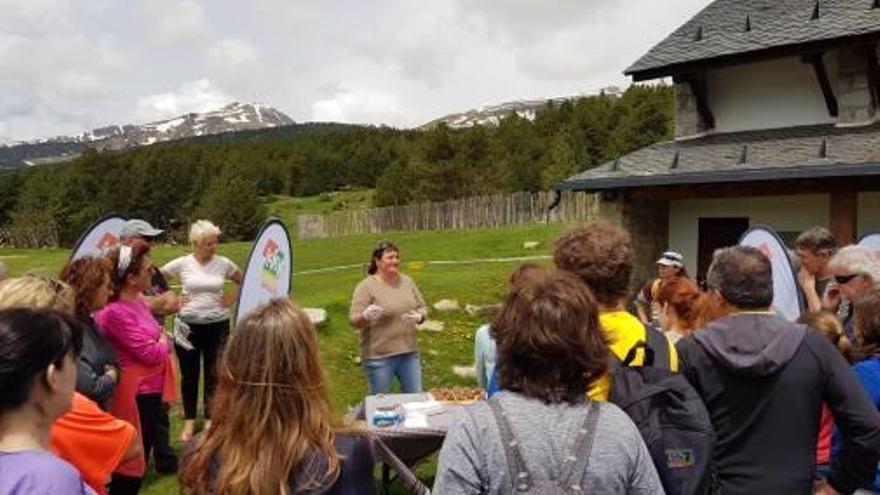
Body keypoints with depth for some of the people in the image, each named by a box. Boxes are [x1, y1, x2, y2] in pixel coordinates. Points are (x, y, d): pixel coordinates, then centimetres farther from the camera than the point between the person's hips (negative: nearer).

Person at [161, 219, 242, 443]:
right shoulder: (182, 263, -7)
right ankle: (189, 421, 25)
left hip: (217, 325, 1)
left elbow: (244, 282, 13)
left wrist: (232, 298, 1)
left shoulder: (224, 263, -3)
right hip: (189, 326, -1)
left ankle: (210, 420, 23)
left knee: (214, 374, 8)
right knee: (189, 375, 10)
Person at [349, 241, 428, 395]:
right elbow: (354, 320, -13)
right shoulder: (366, 286, -10)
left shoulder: (407, 281, 6)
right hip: (379, 356, -5)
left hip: (409, 352, 5)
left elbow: (423, 307, 13)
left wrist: (419, 317, -10)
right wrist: (366, 316, -35)